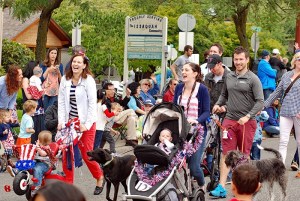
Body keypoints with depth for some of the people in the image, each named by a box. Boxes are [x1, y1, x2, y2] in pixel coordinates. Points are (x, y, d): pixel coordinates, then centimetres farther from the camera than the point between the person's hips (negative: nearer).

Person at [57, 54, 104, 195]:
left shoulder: (88, 80, -7)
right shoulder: (65, 80, 4)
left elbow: (92, 103, -10)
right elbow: (61, 102, 5)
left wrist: (87, 124, -15)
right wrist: (61, 122, -3)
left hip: (85, 123, -4)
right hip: (70, 122, 4)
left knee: (86, 154, -4)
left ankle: (100, 178, 20)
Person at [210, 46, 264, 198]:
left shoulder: (253, 79, -4)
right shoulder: (229, 77, 11)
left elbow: (260, 102, -9)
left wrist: (248, 116, -19)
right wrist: (218, 104, 6)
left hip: (247, 122, -3)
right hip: (229, 119, 4)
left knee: (244, 154, 6)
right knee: (226, 153, -3)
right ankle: (221, 187, -6)